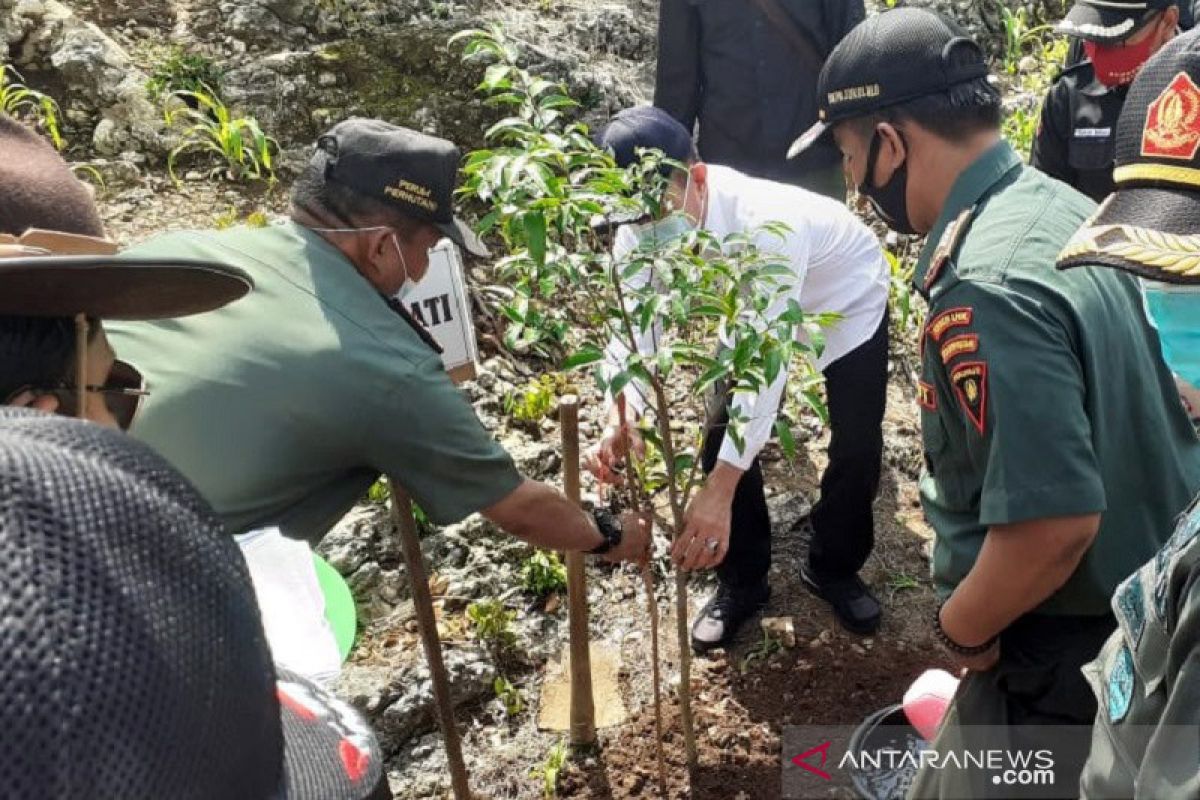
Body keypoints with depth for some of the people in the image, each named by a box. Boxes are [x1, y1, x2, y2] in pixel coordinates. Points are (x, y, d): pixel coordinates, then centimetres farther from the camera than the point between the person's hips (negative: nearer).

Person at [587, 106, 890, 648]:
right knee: (724, 438, -3)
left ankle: (834, 567, 24)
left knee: (857, 445, -4)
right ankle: (741, 579, 18)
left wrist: (719, 493, -53)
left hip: (847, 296, -4)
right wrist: (620, 417, -51)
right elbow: (636, 327, -29)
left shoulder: (766, 222, -46)